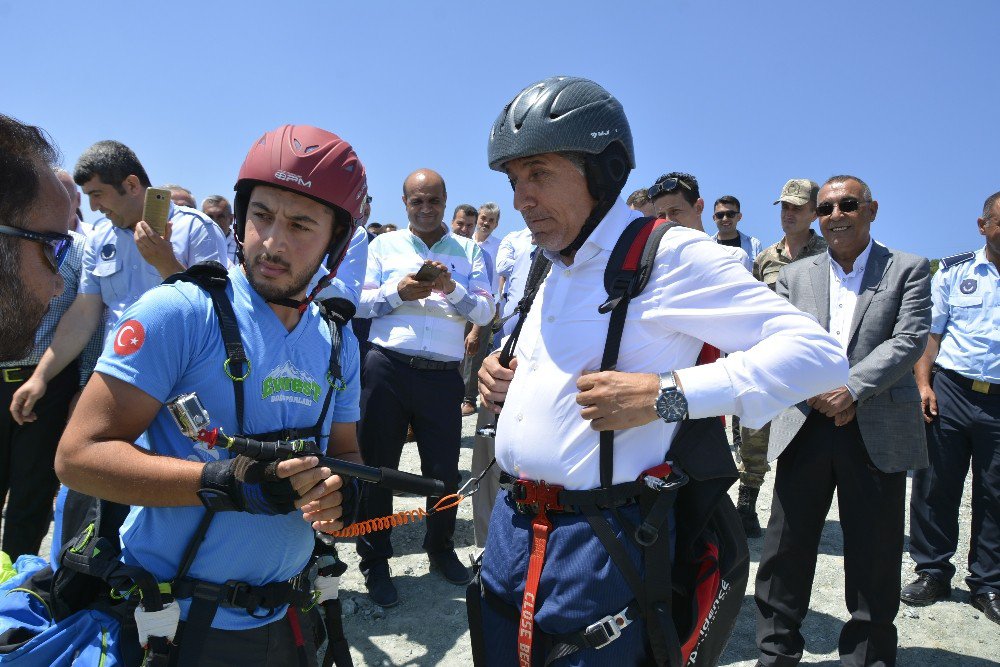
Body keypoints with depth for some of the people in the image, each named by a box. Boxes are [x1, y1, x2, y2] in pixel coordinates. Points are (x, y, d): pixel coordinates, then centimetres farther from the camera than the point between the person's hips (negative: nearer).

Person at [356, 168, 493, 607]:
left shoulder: (469, 250, 11)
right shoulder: (383, 245, 11)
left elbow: (486, 311, -1)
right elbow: (357, 303, 2)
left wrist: (451, 288, -17)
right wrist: (398, 292, -13)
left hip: (443, 374, 0)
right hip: (387, 368, 0)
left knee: (444, 469, 7)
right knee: (377, 466, 7)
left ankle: (441, 548, 33)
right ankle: (374, 561, 24)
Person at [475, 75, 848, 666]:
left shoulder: (669, 254, -12)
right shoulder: (551, 267, 13)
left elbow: (818, 353, -17)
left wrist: (666, 394, -24)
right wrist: (505, 381, 7)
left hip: (594, 543, -7)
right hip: (510, 526, 8)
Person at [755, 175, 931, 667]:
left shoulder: (909, 270, 5)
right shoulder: (794, 275, 12)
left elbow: (910, 339, -7)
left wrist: (850, 389, -17)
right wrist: (817, 390, -13)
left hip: (878, 434, -2)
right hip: (805, 427, 2)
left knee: (874, 559, 7)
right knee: (785, 550, 8)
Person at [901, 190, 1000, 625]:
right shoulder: (954, 271, 5)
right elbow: (929, 332, 3)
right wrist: (924, 385, -7)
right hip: (950, 391, 0)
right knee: (935, 484, 5)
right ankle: (932, 573, 19)